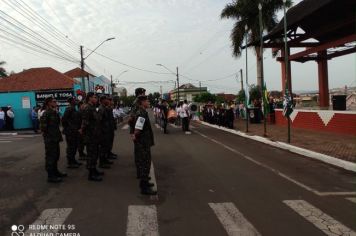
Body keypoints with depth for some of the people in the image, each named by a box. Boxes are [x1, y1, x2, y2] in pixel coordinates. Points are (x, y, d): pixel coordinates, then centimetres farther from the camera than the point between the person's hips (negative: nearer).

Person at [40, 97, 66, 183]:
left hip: (55, 139, 9)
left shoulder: (54, 112, 13)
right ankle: (50, 176, 4)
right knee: (50, 157, -3)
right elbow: (43, 127, -19)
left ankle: (55, 172, 33)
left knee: (56, 155, 18)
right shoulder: (46, 113, -15)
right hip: (50, 140, -9)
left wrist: (59, 136, 14)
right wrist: (47, 135, -14)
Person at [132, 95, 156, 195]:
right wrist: (135, 137, -13)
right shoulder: (142, 113, -21)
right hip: (143, 143, -10)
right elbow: (137, 129, -29)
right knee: (145, 164, -4)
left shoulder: (141, 112, 11)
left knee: (143, 163, 20)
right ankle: (144, 188, 3)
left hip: (143, 143, 10)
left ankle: (144, 182, 34)